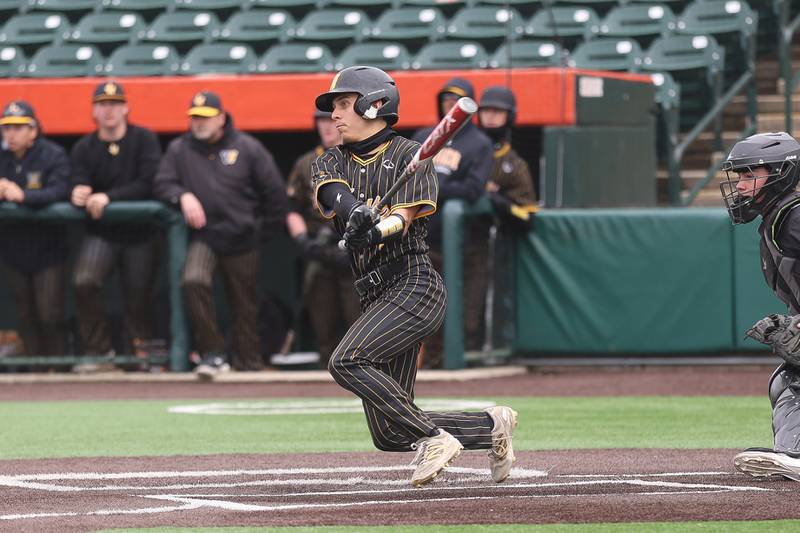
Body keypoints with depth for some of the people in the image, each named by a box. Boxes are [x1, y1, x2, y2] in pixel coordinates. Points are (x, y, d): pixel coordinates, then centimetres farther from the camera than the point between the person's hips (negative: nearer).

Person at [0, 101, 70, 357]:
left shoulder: (53, 155, -11)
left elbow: (59, 192, -24)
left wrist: (23, 196, -37)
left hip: (47, 248, -5)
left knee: (50, 315, -4)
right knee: (25, 316, 11)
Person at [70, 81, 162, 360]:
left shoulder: (144, 139, -3)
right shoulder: (84, 148, 5)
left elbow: (149, 184, -15)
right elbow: (79, 188, -4)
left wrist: (109, 197, -23)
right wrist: (79, 196, -30)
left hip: (139, 232, -1)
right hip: (100, 232, 1)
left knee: (138, 298, 2)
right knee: (84, 282, -22)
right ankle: (99, 350, -9)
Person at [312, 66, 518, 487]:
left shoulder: (408, 156, 0)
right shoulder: (330, 162, 16)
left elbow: (403, 218, -14)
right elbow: (333, 195, -8)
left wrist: (376, 231, -37)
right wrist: (357, 212, -31)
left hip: (413, 283, -7)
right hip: (374, 296, 7)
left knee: (346, 361, -28)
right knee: (390, 435, 3)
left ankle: (434, 437, -18)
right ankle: (491, 425, 20)